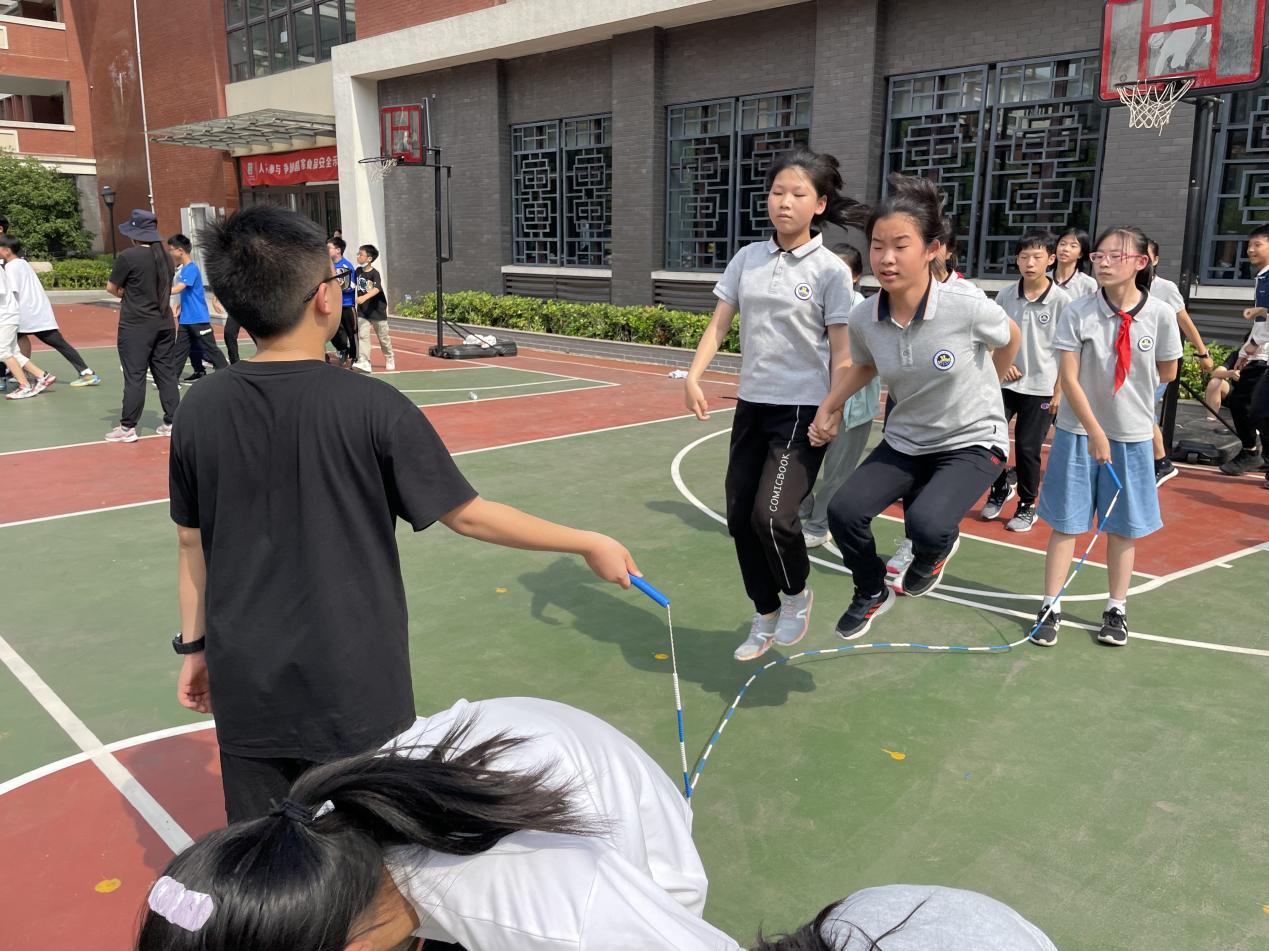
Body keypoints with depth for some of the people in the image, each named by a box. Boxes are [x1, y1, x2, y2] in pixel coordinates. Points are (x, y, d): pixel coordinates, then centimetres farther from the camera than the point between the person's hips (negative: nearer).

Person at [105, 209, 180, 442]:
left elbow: (111, 288, -4)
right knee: (166, 373, 9)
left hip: (135, 326, -5)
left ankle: (127, 427, 2)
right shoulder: (165, 257, 6)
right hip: (164, 324, 5)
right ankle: (171, 422, 13)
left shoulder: (128, 256, -12)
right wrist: (131, 294, 14)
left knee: (134, 376, -2)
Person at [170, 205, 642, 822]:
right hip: (353, 698, -3)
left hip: (246, 694, 4)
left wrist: (194, 644, 18)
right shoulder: (370, 407, -18)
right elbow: (469, 516, -12)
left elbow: (192, 543, 4)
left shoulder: (199, 408, -6)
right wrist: (589, 544, -1)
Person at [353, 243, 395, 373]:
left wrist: (364, 297, -51)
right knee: (362, 335, -10)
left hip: (377, 310, -4)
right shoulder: (358, 270, 1)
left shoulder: (375, 273, -18)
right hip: (362, 311, 5)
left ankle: (390, 361, 29)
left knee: (384, 337, 10)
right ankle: (364, 362, -15)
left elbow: (377, 288, -36)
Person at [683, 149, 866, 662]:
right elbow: (719, 324, 6)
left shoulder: (830, 269, -7)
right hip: (751, 406, 5)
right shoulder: (747, 259, 6)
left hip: (803, 411, -5)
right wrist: (693, 376, -8)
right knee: (739, 515, 7)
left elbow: (840, 350, -7)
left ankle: (797, 593, 13)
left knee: (771, 514, -19)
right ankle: (766, 617, 28)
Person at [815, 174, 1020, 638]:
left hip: (973, 442, -4)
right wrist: (828, 407, -4)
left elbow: (1009, 339, 0)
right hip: (905, 442, 4)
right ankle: (872, 594, 19)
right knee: (844, 512, -13)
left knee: (926, 524, -28)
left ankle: (937, 549, 13)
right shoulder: (863, 319, -13)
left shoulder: (967, 305, -25)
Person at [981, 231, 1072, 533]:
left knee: (1027, 448, 2)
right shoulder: (1005, 296, 0)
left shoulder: (1061, 301, -8)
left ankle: (1027, 506, 21)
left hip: (1040, 388, -3)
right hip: (1004, 383, 3)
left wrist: (1059, 391, -6)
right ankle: (1001, 488, 23)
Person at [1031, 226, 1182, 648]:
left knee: (1123, 527, 11)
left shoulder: (1161, 314, -7)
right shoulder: (1078, 313, -9)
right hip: (1079, 432, -1)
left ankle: (1117, 609, 25)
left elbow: (1167, 373, 8)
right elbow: (1069, 379, -11)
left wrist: (1131, 385, 6)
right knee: (1066, 523, 4)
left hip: (1132, 435, 1)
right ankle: (1051, 608, 14)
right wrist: (1095, 432, -15)